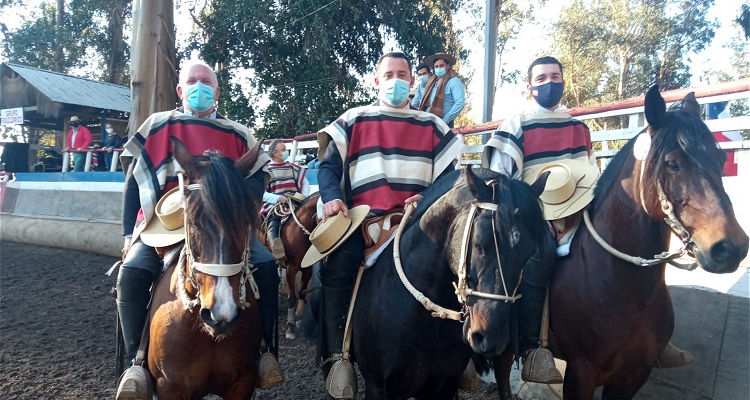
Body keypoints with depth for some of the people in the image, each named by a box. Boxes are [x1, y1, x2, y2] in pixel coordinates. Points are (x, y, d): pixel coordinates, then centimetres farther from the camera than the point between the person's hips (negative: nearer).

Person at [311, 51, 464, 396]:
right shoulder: (354, 120, 14)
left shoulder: (431, 126, 19)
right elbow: (329, 165, 6)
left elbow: (448, 175, 13)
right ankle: (337, 355, -17)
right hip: (363, 221, -2)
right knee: (338, 264, -27)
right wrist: (332, 198, -15)